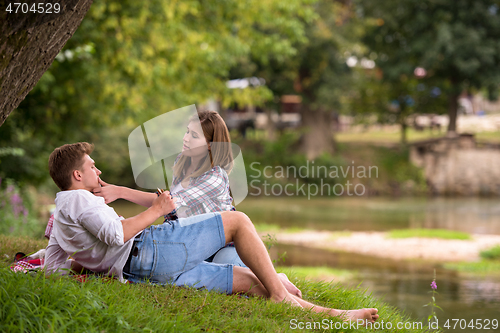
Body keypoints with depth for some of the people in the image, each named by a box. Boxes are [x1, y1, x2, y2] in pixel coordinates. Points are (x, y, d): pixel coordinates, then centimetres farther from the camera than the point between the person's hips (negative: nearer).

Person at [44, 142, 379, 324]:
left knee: (249, 281, 5)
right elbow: (115, 234, -18)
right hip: (149, 249, -9)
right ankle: (279, 294, -8)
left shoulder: (60, 222, 26)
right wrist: (156, 210, -7)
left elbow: (51, 268, 23)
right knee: (237, 221, -4)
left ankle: (331, 314, -1)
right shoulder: (78, 199, -3)